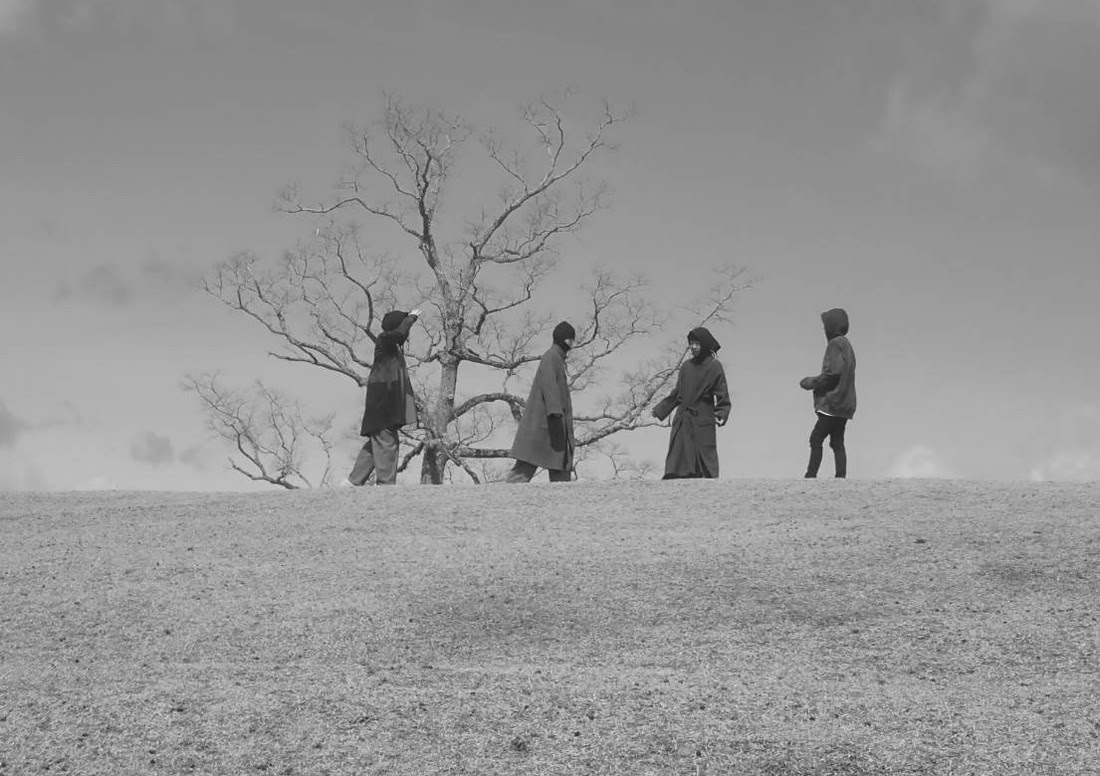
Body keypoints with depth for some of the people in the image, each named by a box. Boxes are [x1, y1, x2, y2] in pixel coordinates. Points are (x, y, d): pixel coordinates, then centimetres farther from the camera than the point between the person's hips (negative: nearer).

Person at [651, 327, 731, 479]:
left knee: (704, 461, -9)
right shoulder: (686, 366, 12)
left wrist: (721, 415, -18)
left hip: (703, 423, -4)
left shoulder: (714, 367, -1)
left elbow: (722, 398, -3)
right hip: (682, 421, 4)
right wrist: (660, 410, 18)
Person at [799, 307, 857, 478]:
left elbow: (833, 373, -20)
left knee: (816, 439, -10)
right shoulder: (846, 344, 18)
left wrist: (812, 382, -9)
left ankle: (811, 475, -13)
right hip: (844, 404, 10)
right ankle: (841, 477, 5)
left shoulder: (836, 344, -11)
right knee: (837, 442, 9)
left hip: (833, 403, -10)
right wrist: (815, 381, 18)